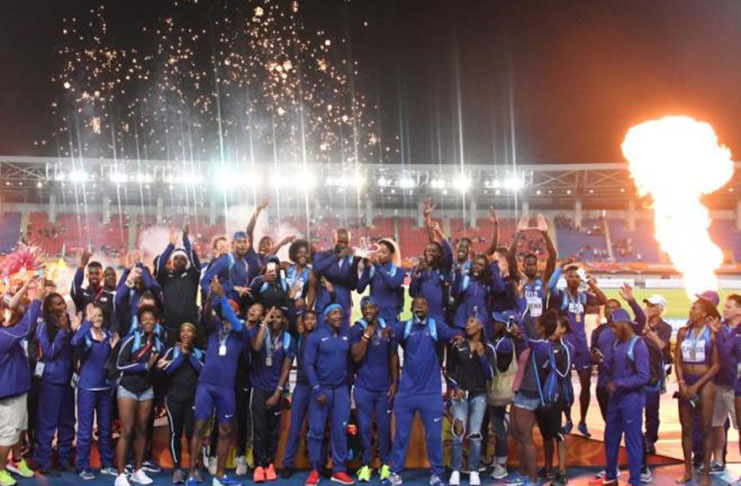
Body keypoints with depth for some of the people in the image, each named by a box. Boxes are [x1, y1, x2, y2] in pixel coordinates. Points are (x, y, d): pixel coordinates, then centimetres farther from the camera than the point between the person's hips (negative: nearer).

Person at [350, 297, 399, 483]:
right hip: (363, 387, -1)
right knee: (364, 427, 2)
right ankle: (366, 465, 11)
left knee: (384, 427, 5)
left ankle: (385, 464, 16)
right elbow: (356, 357, -11)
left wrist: (395, 382, 3)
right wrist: (366, 336, -18)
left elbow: (394, 357, 9)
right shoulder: (356, 329, -1)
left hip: (384, 387, 1)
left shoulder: (387, 328, 4)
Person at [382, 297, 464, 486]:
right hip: (406, 391, 1)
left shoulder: (436, 325, 1)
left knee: (434, 435, 4)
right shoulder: (405, 326, 3)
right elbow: (392, 332, -17)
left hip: (431, 392, -1)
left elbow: (451, 333, -16)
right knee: (401, 434, 8)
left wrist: (458, 336, -39)